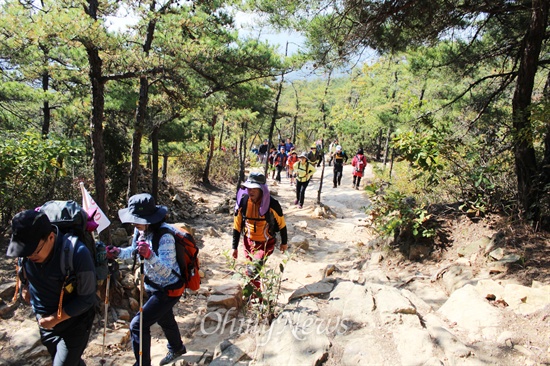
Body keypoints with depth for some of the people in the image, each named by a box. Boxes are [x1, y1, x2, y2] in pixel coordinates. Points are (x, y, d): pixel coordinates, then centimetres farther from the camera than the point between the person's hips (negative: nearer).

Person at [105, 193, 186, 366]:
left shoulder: (165, 236, -33)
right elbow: (134, 252, 8)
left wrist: (150, 256, -53)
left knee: (137, 325, -12)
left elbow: (165, 271, -37)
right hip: (153, 287, 9)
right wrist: (118, 252, -10)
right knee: (164, 319, 29)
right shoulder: (140, 230, -11)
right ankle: (177, 348, 56)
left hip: (168, 290, -9)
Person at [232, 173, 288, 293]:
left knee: (252, 271, -17)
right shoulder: (242, 202, -14)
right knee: (251, 271, 15)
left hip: (266, 244, -4)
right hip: (249, 242, 4)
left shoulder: (272, 204, -22)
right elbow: (237, 226, -2)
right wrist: (234, 247, 2)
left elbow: (281, 223, -6)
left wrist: (284, 242, 6)